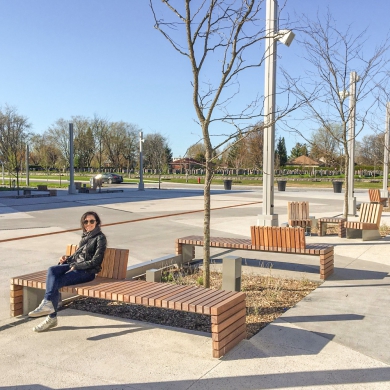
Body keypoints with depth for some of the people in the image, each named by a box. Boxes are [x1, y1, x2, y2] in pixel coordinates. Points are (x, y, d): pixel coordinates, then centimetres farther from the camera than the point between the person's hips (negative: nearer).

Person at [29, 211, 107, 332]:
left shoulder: (100, 238, -4)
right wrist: (67, 259, 8)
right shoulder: (85, 236, 19)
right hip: (75, 265, 7)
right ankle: (48, 304, -31)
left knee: (56, 282, -25)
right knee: (52, 270, -22)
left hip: (87, 271, -7)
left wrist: (76, 266, -14)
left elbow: (95, 262, -10)